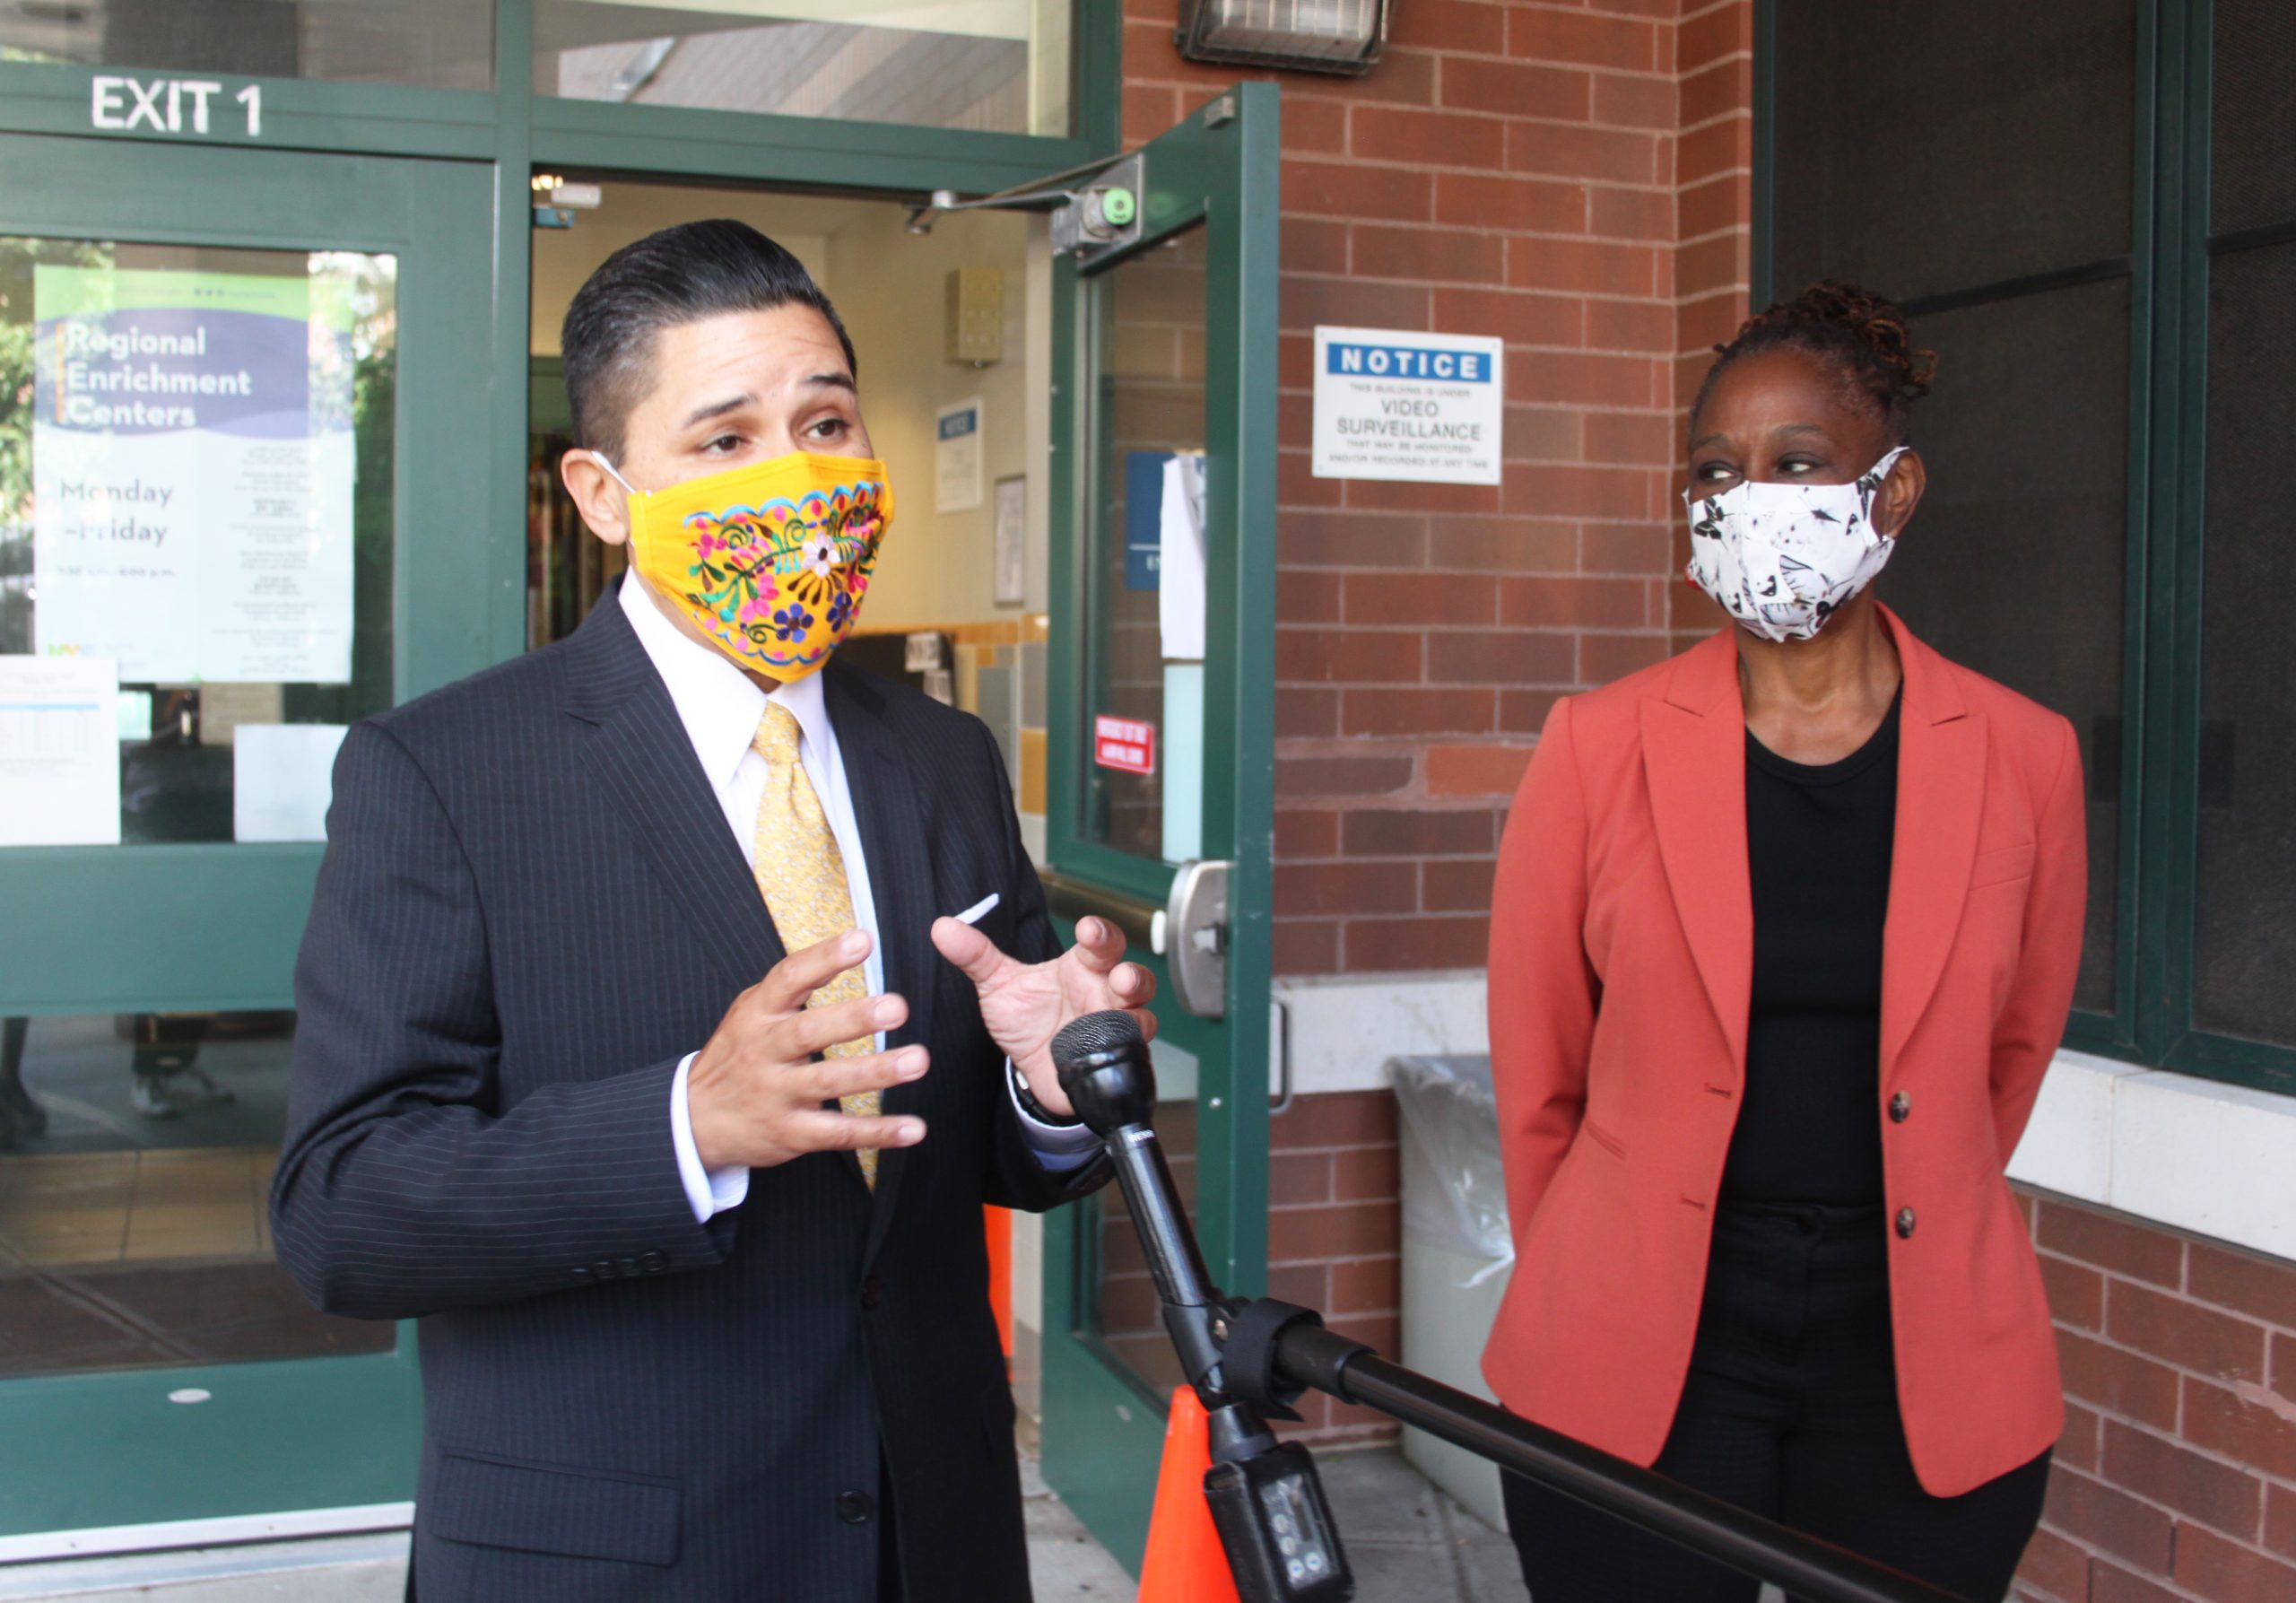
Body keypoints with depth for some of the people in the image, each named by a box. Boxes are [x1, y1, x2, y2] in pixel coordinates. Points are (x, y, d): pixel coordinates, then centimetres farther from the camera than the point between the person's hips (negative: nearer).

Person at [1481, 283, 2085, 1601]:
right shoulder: (1603, 746, -4)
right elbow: (1537, 1070, 4)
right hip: (1640, 1363, -1)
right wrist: (1599, 1292, 10)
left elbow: (2012, 1056, 11)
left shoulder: (2022, 758, -1)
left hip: (1928, 1376, 1)